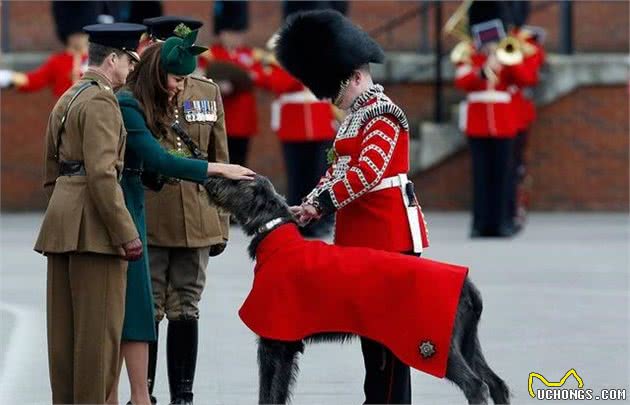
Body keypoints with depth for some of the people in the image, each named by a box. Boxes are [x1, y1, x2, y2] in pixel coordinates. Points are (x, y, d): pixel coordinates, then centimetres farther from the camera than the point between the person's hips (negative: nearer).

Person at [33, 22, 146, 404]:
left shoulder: (66, 99, 17)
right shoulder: (102, 102, -12)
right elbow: (101, 173, -20)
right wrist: (127, 233, -18)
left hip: (61, 225, 9)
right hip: (94, 226, -9)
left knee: (64, 327, 10)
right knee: (99, 327, -5)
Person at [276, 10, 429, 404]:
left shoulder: (383, 115, -14)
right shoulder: (356, 116, 17)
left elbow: (367, 172, -24)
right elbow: (339, 168, 18)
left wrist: (322, 204, -25)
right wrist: (311, 205, 3)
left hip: (389, 235, -10)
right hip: (362, 234, 10)